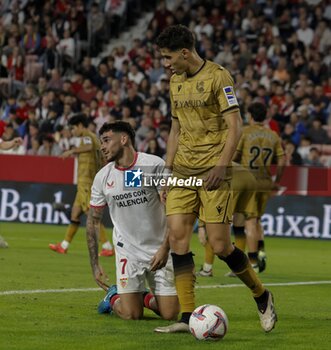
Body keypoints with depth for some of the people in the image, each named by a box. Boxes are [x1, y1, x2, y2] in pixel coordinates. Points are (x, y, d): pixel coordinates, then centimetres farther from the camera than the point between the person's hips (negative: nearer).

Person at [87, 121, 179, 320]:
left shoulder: (155, 165, -10)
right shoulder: (103, 177, 0)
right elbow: (93, 221, 9)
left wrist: (165, 248, -17)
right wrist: (95, 266, 3)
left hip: (159, 251, -1)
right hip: (127, 250, 1)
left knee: (170, 314, -5)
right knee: (131, 315, -11)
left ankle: (145, 297, 27)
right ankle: (114, 297, 23)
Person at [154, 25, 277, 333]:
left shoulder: (217, 76, -8)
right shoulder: (176, 81, 14)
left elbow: (234, 125, -13)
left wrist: (221, 166, -22)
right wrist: (167, 171, 15)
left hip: (213, 172, -7)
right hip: (183, 172, 7)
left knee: (220, 245, -7)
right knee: (177, 236, -6)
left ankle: (261, 296, 17)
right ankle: (186, 318, -5)